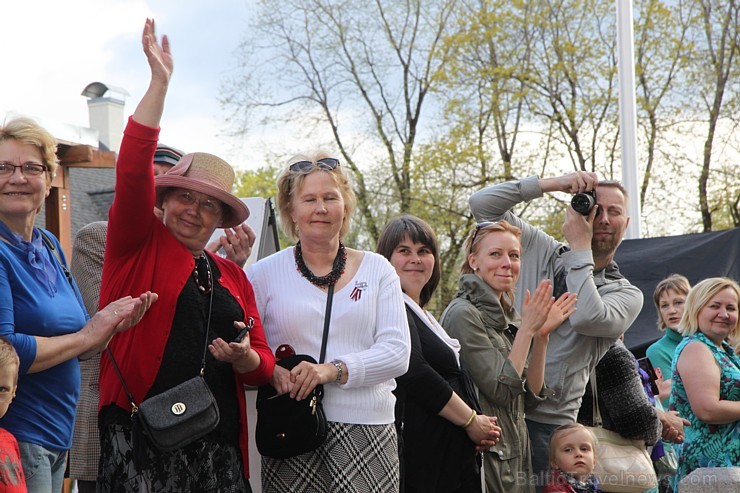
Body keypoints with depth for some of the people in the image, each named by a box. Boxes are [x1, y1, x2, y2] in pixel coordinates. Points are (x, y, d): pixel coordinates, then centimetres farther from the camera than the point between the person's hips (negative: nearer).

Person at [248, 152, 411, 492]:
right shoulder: (266, 273, 7)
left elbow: (397, 352, 1)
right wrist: (270, 370, -17)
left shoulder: (377, 270, 10)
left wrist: (334, 369, -13)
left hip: (369, 430, 1)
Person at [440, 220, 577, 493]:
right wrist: (528, 328, -15)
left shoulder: (506, 316, 12)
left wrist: (542, 335, -2)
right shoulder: (462, 314, -13)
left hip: (515, 457, 8)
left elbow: (533, 394, 7)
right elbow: (501, 390, -18)